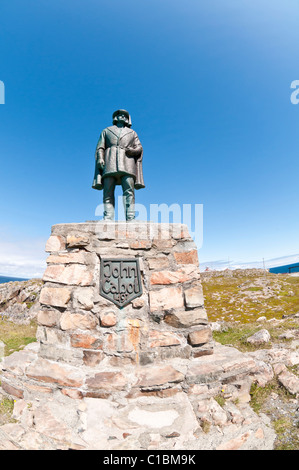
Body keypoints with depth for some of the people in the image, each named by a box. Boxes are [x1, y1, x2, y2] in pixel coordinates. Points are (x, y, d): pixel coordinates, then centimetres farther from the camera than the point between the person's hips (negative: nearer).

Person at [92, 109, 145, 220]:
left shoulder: (132, 132, 29)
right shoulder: (106, 131, 29)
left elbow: (139, 148, 16)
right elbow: (100, 148, 17)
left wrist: (132, 150, -7)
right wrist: (100, 159, -3)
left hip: (127, 163, 0)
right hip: (110, 162, 0)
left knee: (129, 190, -19)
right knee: (108, 192, -15)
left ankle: (130, 218, -27)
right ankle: (108, 219, -22)